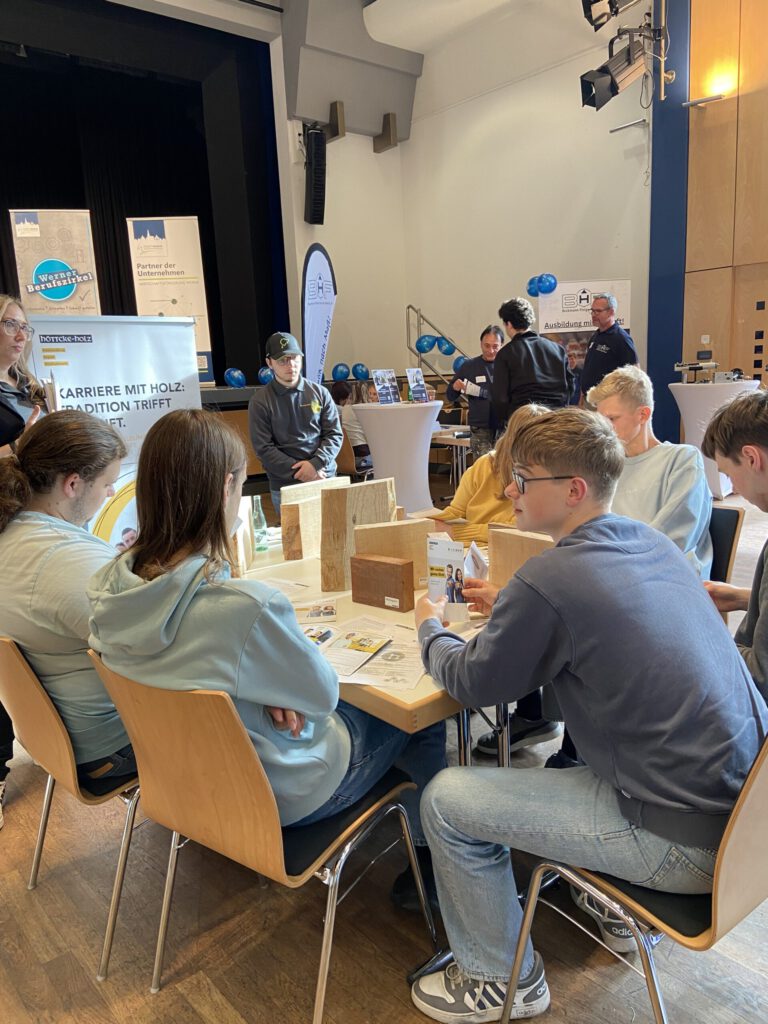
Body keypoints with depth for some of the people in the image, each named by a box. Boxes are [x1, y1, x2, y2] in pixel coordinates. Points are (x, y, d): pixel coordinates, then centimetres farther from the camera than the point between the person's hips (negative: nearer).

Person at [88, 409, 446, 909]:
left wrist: (271, 693, -10)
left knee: (354, 706, 27)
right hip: (282, 792, -7)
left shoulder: (112, 587, -15)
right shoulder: (246, 605, -38)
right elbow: (323, 693, -20)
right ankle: (429, 862, 34)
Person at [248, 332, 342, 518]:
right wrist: (299, 472, -15)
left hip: (325, 479, 3)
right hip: (285, 486, -2)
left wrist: (316, 463, -14)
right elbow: (264, 448, -7)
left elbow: (335, 435, 3)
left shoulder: (320, 393, 5)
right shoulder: (260, 401, -3)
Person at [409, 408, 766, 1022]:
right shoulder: (654, 543, 2)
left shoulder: (548, 580, -23)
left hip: (684, 842, -8)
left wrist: (430, 627, 12)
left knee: (446, 801, 0)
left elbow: (471, 683, -7)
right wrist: (510, 610, 16)